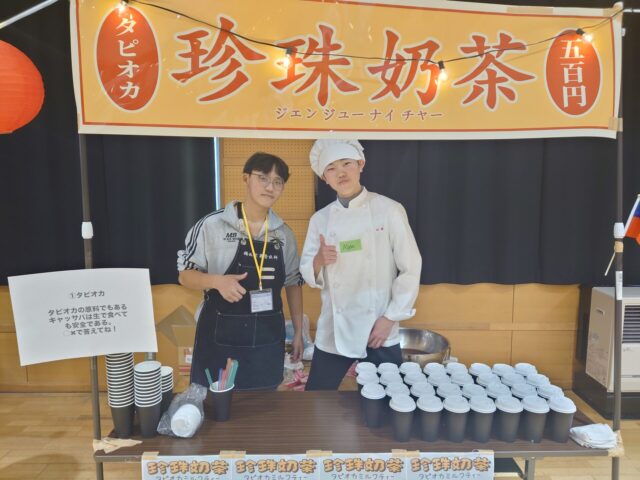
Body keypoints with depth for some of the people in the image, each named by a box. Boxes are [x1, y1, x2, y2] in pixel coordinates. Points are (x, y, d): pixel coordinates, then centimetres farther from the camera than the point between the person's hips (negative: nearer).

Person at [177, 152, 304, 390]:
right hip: (220, 336, -3)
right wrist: (217, 281, -22)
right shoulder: (212, 224, -8)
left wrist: (298, 331, 12)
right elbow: (185, 274, -2)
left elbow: (293, 282, 13)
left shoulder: (284, 233, 5)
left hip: (267, 338, 4)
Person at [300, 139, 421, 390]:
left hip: (379, 331, -2)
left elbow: (410, 268, -6)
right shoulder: (320, 219, 3)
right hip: (333, 332, 3)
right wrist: (319, 261, -16)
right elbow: (309, 276, 5)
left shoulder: (389, 210, -6)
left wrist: (390, 318, -9)